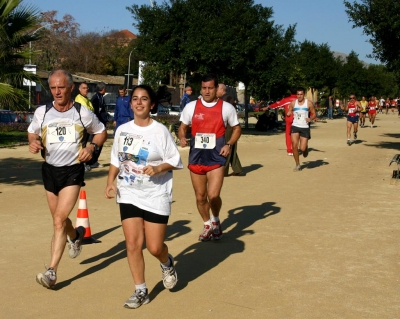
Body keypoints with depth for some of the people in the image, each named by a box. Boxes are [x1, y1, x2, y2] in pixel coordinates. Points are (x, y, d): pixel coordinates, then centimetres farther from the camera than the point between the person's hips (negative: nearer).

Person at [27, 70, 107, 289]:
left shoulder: (83, 113, -7)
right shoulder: (41, 112, -2)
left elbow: (101, 132, 8)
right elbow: (32, 132, 15)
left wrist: (92, 147, -11)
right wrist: (33, 143, -8)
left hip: (73, 171, -4)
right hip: (50, 170, 4)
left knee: (59, 220, -14)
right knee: (59, 220, 18)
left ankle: (52, 271, -10)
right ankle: (75, 236, 53)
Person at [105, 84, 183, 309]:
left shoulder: (160, 131, -10)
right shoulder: (122, 130, 3)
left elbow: (175, 161, -7)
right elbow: (116, 160, 14)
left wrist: (158, 168, -23)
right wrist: (111, 181, 1)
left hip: (156, 196, -3)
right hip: (129, 195, 3)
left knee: (155, 247, -1)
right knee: (133, 244, -2)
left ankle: (167, 264, 36)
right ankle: (141, 291, 13)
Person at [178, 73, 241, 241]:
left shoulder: (226, 108, -3)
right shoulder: (191, 107, 1)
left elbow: (237, 128, 8)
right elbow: (182, 128, 11)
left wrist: (229, 144, -8)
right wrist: (182, 138, -11)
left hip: (216, 159, -2)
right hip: (196, 158, 2)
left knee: (213, 196, -14)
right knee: (200, 197, 11)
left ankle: (216, 221, 17)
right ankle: (207, 225, 35)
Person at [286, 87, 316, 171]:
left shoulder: (309, 103, -1)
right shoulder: (293, 103, 5)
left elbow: (314, 114, 5)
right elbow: (289, 113, 13)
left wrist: (310, 119, -16)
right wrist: (288, 114, -11)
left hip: (305, 127, -2)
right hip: (295, 126, 2)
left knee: (302, 148, -8)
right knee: (294, 145, -13)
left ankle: (306, 147, 33)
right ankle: (297, 165, 3)